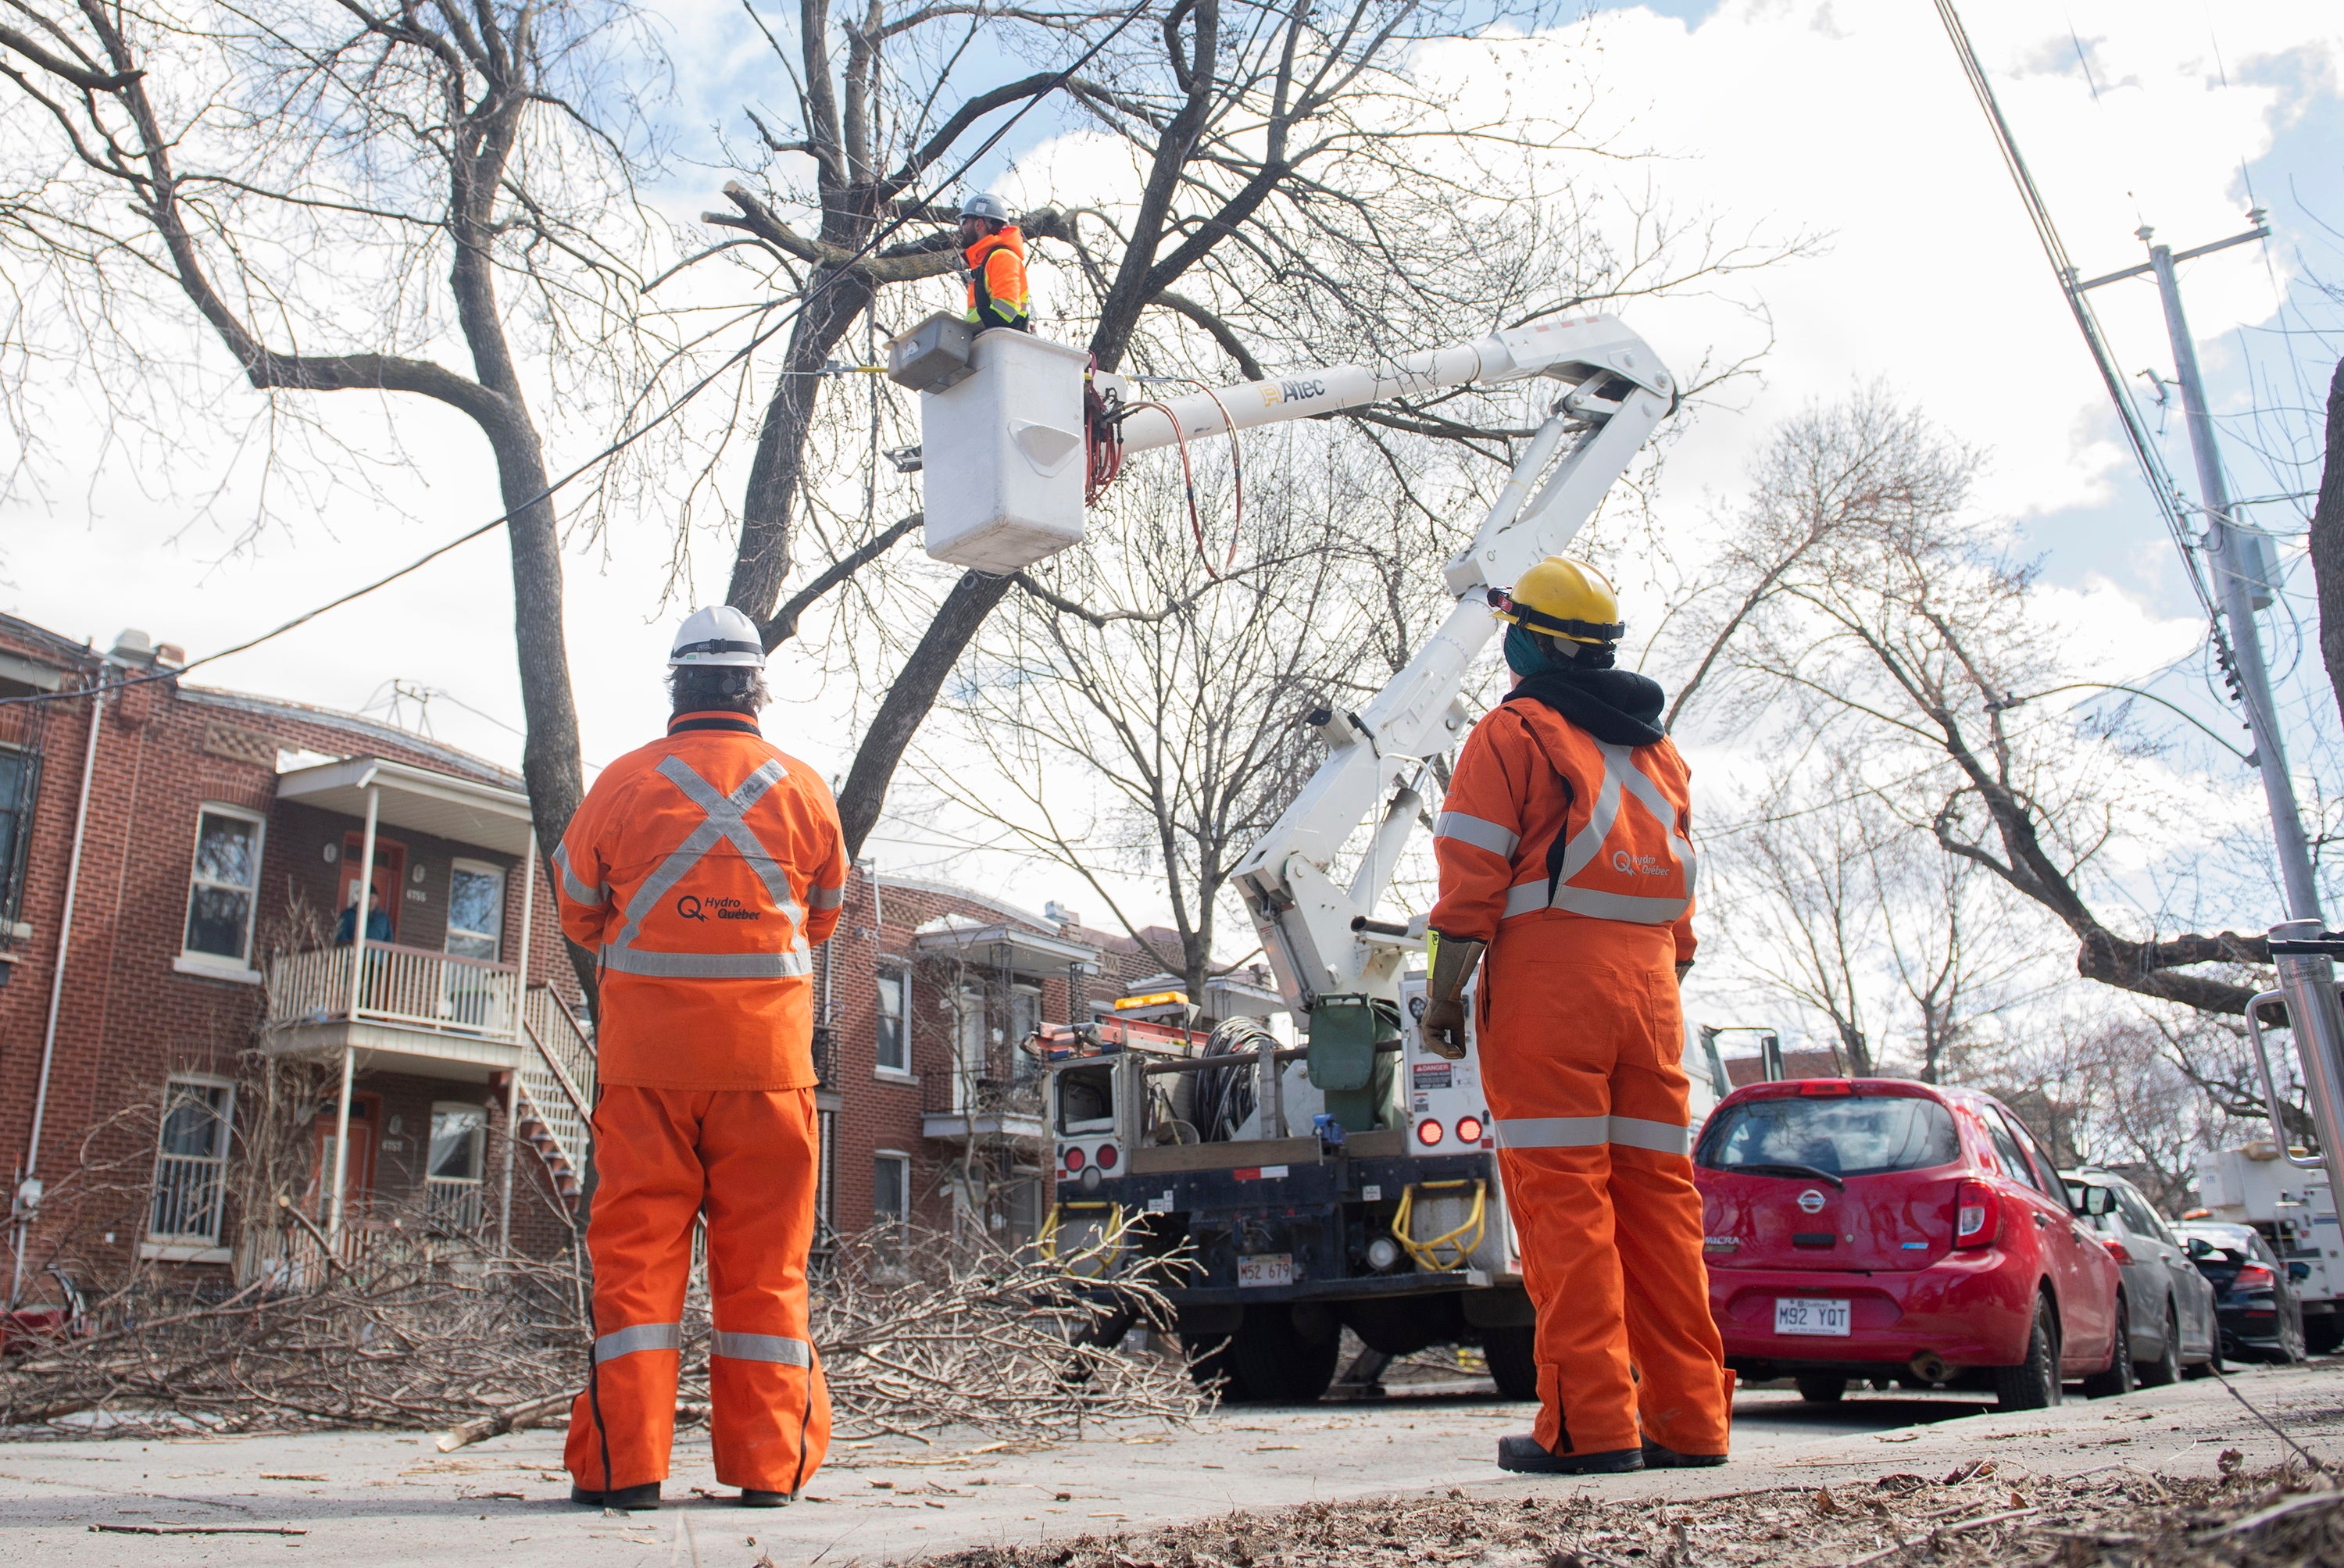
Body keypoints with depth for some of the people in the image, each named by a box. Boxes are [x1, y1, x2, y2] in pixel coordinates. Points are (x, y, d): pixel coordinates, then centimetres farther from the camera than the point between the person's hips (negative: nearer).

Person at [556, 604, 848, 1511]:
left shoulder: (625, 783, -2)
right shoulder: (803, 789, 1)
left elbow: (579, 914, 11)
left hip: (647, 1054, -1)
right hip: (769, 1056, 1)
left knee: (636, 1250, 6)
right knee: (765, 1260, 7)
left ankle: (624, 1463, 6)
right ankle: (767, 1462, 10)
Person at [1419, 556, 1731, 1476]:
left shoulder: (1513, 732, 0)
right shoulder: (1658, 749, 21)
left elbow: (1472, 880, -8)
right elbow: (1681, 893, 19)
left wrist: (1444, 993, -6)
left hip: (1547, 975, -6)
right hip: (1647, 985, 7)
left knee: (1562, 1196, -6)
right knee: (1659, 1195, 7)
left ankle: (1590, 1423, -7)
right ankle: (1687, 1418, 9)